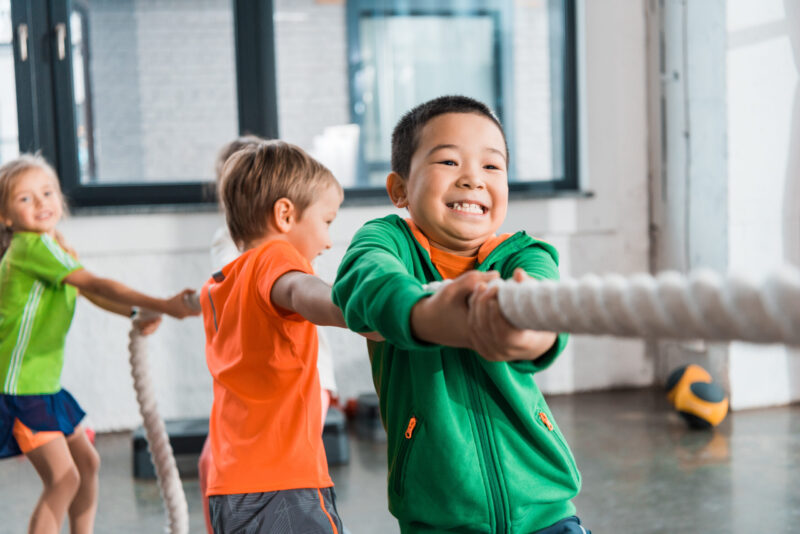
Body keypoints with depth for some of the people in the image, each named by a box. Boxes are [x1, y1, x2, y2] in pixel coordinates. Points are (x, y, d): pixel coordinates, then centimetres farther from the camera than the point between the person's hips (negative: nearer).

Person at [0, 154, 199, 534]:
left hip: (45, 384, 10)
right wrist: (162, 306, -30)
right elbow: (96, 285, -25)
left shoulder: (56, 249, 12)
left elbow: (87, 292, 14)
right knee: (63, 478, -13)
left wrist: (137, 315, -5)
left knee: (86, 463, 18)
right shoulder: (32, 246, -18)